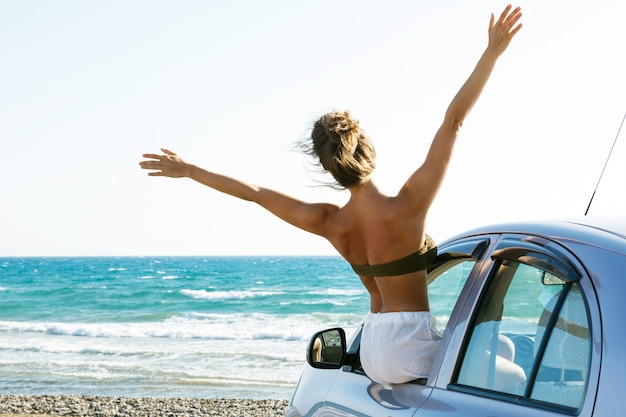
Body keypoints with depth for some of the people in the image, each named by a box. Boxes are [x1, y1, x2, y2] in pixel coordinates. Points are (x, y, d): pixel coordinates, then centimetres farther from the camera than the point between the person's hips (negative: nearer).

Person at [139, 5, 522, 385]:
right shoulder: (406, 208, -19)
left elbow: (253, 192, 6)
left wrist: (188, 170, 16)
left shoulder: (330, 224, -5)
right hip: (409, 349, -7)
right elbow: (453, 121, -19)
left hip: (371, 350, 7)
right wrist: (492, 53, -17)